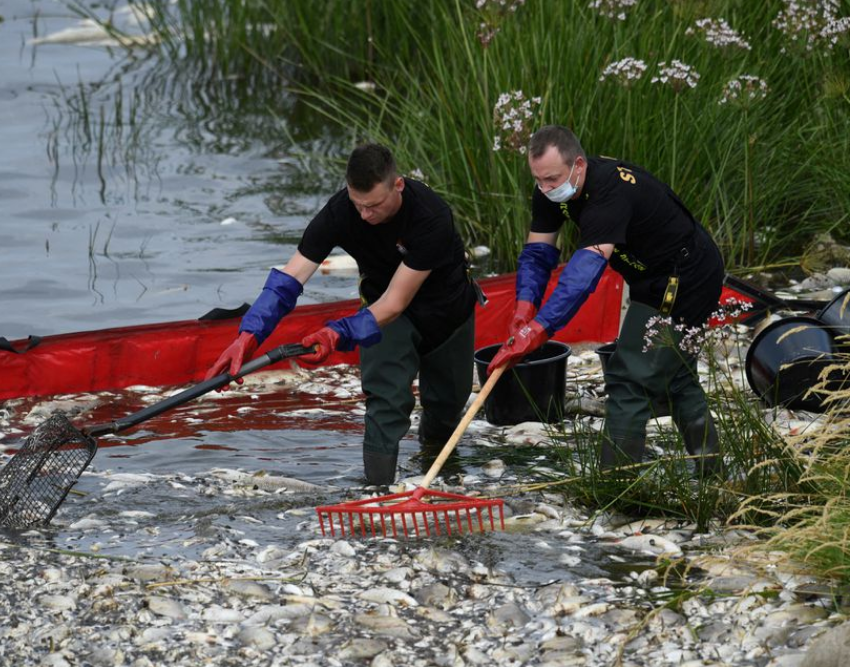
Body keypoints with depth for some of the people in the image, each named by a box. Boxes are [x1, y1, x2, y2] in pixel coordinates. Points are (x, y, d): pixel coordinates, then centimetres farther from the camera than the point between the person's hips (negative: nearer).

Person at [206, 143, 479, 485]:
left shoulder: (431, 216, -39)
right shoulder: (340, 212, -29)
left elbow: (395, 303, -39)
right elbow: (290, 277, -31)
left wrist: (340, 333, -52)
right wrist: (250, 334, -44)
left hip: (447, 307, -1)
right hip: (383, 302, 1)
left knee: (449, 398, 16)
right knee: (386, 396, -21)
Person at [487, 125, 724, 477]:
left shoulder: (611, 190, -36)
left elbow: (586, 267, -45)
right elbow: (538, 251, -5)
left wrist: (538, 329, -52)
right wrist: (525, 304, -25)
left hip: (683, 283, -10)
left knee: (630, 379, -12)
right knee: (675, 376, 22)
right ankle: (711, 474, 35)